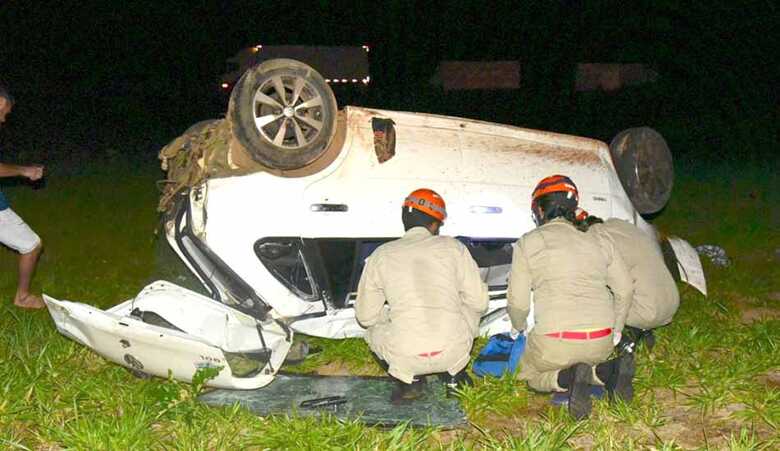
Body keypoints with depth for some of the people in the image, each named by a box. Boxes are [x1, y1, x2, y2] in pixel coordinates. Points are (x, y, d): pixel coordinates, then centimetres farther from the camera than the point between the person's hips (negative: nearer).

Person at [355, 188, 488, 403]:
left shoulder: (381, 255, 6)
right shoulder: (452, 247, 5)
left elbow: (365, 316, 10)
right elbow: (479, 302, 7)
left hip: (405, 356, -1)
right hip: (453, 350, 1)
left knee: (373, 328, 31)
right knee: (471, 308, 30)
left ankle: (408, 379, 9)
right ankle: (453, 372, 17)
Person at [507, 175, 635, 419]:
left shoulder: (528, 243, 0)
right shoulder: (598, 241, 12)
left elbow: (518, 302, 1)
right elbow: (624, 289, 17)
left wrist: (519, 327, 22)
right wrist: (615, 332, 29)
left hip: (554, 342, -4)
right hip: (601, 342, 5)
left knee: (529, 373, 24)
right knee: (586, 363, 34)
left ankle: (569, 378, -8)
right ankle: (609, 371, 0)